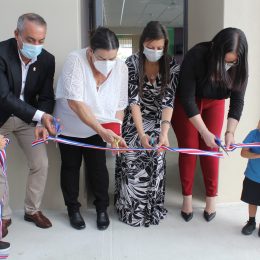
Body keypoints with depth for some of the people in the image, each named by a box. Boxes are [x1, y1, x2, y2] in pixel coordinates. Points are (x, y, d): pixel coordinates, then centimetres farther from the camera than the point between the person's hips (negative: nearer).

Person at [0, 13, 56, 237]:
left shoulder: (47, 60, -13)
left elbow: (46, 97, -9)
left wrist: (41, 123, -27)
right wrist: (40, 116, -42)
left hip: (27, 117, 3)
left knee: (41, 163, 1)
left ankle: (33, 210, 22)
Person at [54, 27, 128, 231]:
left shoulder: (121, 68, -17)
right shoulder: (75, 60, -28)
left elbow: (119, 106, -10)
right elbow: (75, 102, -35)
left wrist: (115, 133, -22)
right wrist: (102, 130, -39)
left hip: (97, 129, 2)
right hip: (70, 126, -2)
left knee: (98, 167, 6)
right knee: (71, 166, 11)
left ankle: (102, 208, 27)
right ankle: (73, 208, 30)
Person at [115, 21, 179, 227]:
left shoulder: (172, 66, -13)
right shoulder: (132, 63, -17)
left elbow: (168, 101, -20)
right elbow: (133, 99, -22)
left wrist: (164, 133, -34)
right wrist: (141, 133, -31)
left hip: (157, 122, 1)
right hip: (133, 121, -1)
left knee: (155, 164, -3)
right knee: (131, 163, -4)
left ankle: (152, 209, 20)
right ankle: (131, 209, 18)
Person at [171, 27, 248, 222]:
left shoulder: (238, 67, -24)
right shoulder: (195, 57, -34)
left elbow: (238, 101, -16)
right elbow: (187, 99, -31)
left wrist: (231, 132, -30)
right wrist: (205, 132, -33)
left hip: (214, 103, 3)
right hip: (186, 103, -2)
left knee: (210, 148, -1)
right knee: (189, 147, -2)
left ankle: (212, 197, 14)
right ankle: (187, 197, 12)